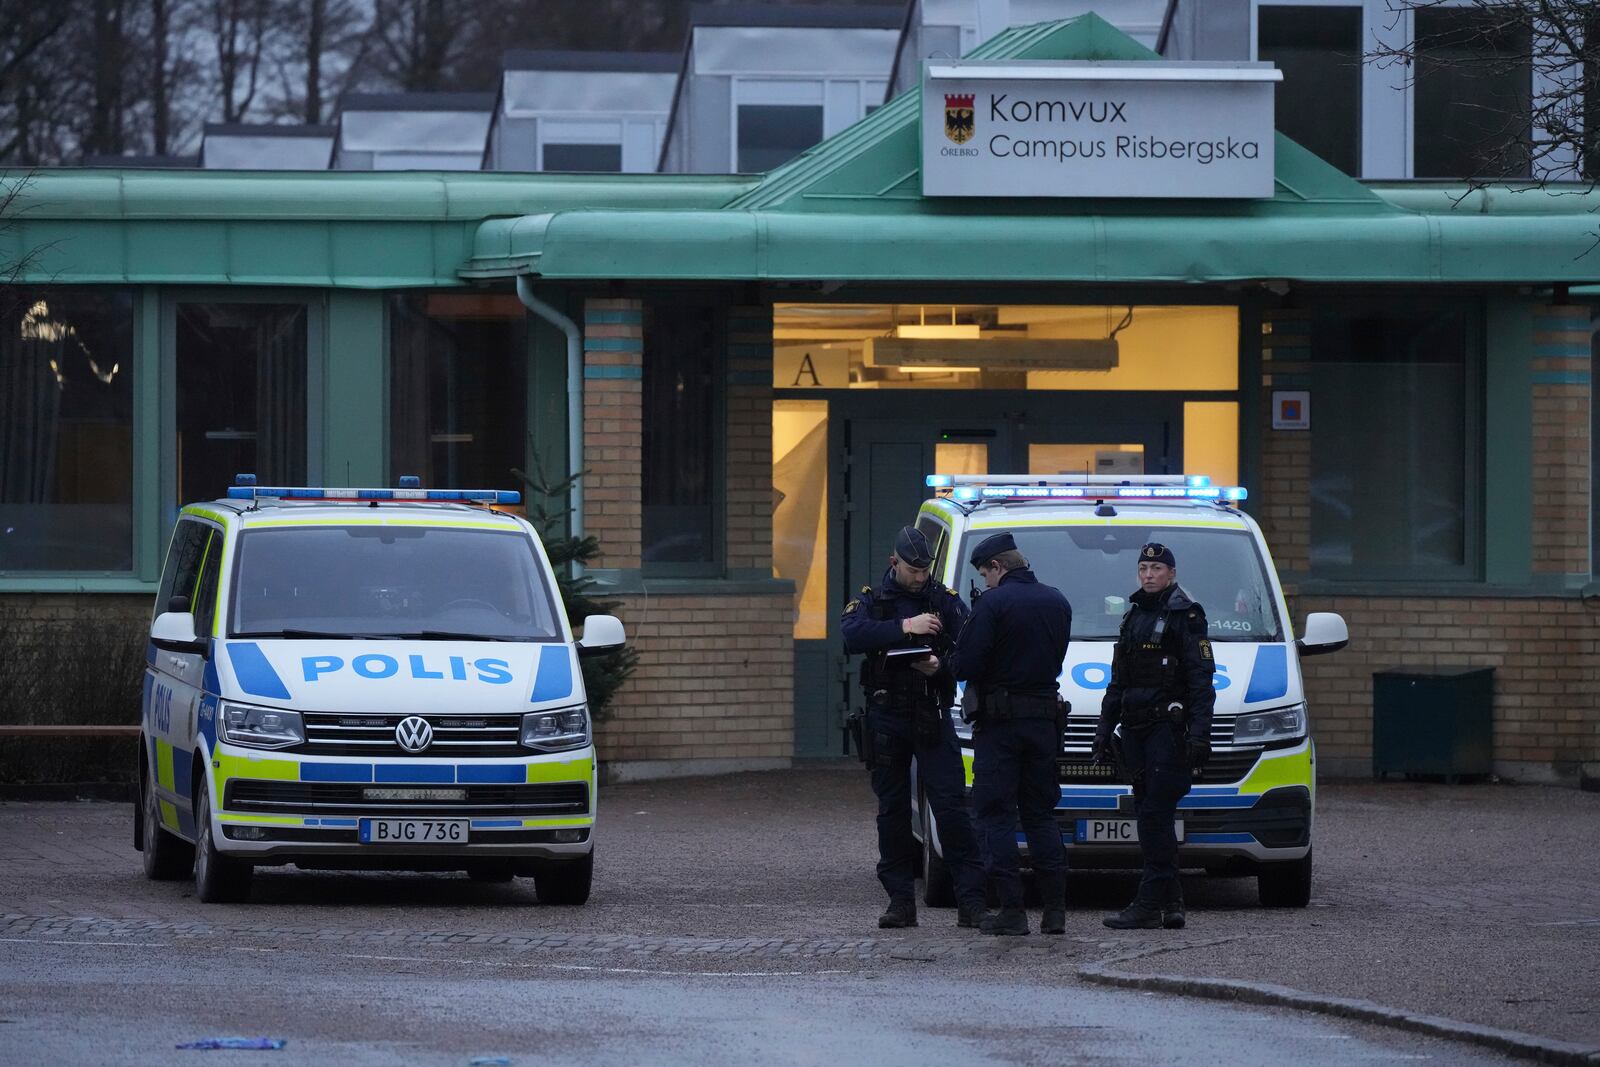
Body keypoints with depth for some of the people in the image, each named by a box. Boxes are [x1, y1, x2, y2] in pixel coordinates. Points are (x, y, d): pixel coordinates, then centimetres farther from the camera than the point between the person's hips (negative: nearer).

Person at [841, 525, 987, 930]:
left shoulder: (945, 601, 7)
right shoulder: (871, 601, 6)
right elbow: (851, 636, -16)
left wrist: (942, 665, -19)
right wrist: (905, 628, -22)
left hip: (932, 718, -1)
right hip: (886, 718, 1)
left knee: (952, 808, -8)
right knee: (892, 812, 4)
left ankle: (971, 902, -10)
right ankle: (901, 900, 10)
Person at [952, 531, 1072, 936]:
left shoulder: (993, 604, -13)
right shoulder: (1056, 602, 8)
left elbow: (966, 665, -15)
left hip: (999, 721, -6)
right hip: (1045, 717, 6)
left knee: (996, 815, -1)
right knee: (1041, 814, 13)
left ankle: (1011, 909, -6)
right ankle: (1055, 909, 8)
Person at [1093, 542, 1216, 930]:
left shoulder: (1185, 616, -4)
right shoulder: (1133, 617, 20)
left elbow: (1201, 680, -10)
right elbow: (1117, 681, 26)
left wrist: (1199, 734, -18)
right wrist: (1104, 728, 20)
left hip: (1169, 727, -8)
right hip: (1137, 730, 8)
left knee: (1155, 815, -12)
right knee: (1152, 816, 7)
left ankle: (1150, 905, -14)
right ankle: (1170, 904, 10)